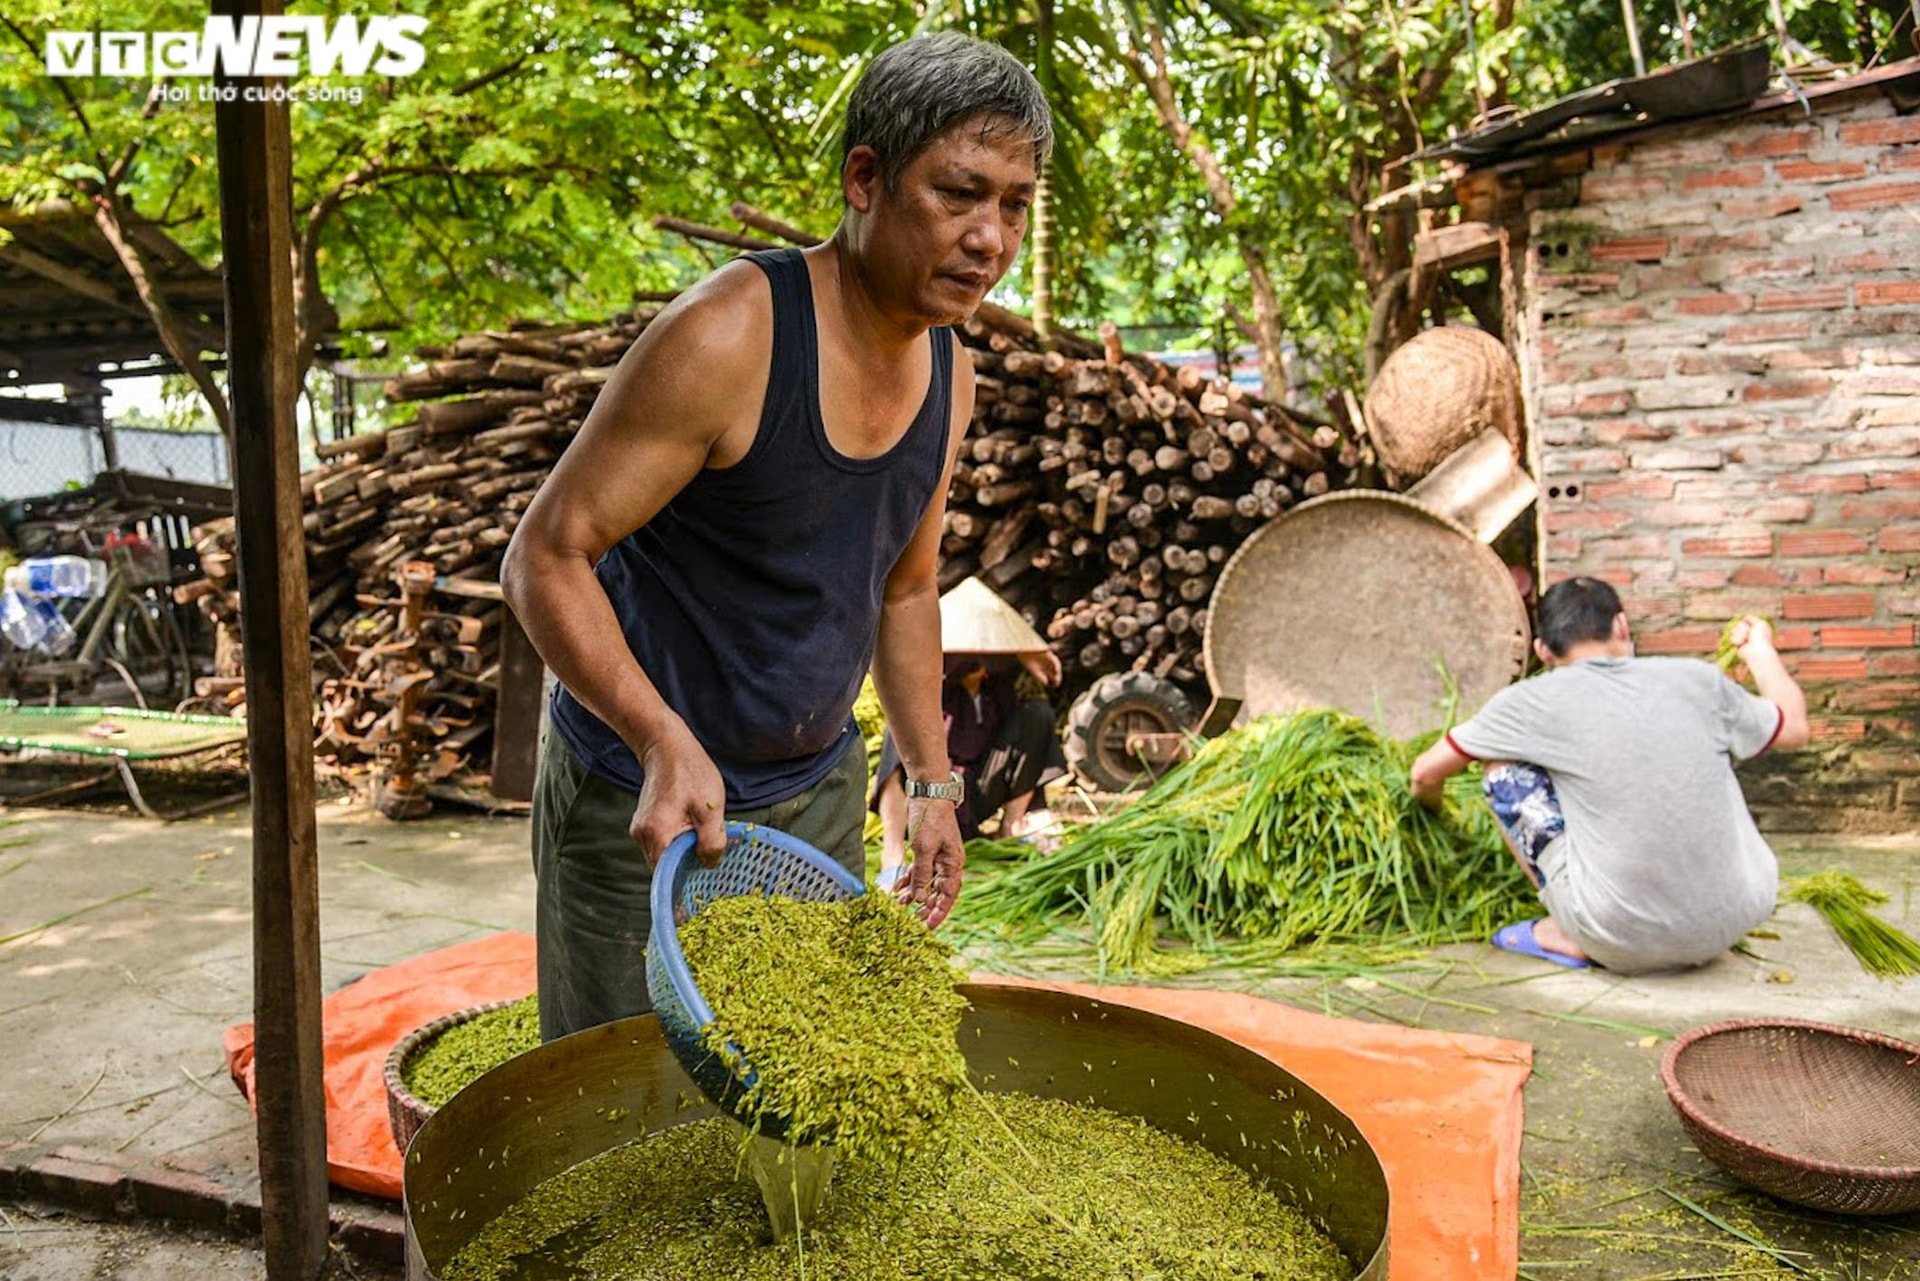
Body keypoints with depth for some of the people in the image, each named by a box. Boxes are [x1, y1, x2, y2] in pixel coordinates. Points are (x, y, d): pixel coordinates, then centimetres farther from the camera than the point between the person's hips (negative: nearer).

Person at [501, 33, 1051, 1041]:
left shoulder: (949, 373, 1)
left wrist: (931, 782, 10)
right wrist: (666, 744, -32)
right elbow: (545, 557, -20)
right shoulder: (726, 335, -23)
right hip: (646, 802, -6)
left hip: (819, 791, 7)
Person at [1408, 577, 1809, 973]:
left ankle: (1568, 935, 12)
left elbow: (1426, 774, 4)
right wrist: (1760, 650, 39)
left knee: (1504, 770, 8)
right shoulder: (1696, 679, 2)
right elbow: (1795, 727, 21)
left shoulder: (1538, 702, -5)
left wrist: (1433, 806, 28)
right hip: (1733, 923, 4)